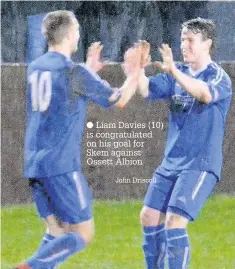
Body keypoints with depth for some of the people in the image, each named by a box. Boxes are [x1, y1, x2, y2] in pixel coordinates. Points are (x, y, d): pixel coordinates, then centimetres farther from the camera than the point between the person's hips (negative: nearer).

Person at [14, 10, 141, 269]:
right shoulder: (74, 72, -10)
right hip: (61, 166, -7)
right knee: (83, 233, -2)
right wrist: (134, 73, 16)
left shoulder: (35, 68, 11)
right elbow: (119, 100, 0)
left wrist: (89, 69, 33)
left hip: (33, 165, 7)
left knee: (56, 231, 15)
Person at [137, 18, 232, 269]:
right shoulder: (177, 74, 8)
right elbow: (146, 90, -4)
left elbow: (206, 94, -34)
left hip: (200, 165, -7)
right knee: (149, 217, 9)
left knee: (174, 222, -18)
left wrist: (174, 71, -48)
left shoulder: (219, 77, -11)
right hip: (170, 163, 7)